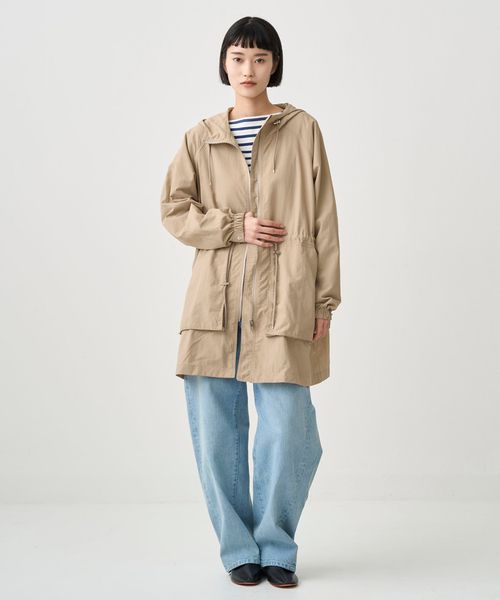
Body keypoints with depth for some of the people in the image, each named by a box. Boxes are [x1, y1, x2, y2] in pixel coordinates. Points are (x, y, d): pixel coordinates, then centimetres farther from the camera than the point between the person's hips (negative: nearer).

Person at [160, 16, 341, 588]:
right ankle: (239, 548, 20)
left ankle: (276, 548, 16)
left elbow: (323, 220, 6)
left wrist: (325, 300, 1)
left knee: (288, 430, -5)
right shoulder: (200, 137, 12)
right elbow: (173, 209, 9)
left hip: (283, 303, -1)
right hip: (215, 302, 2)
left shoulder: (302, 129, 8)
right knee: (216, 431, 3)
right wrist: (236, 226, -6)